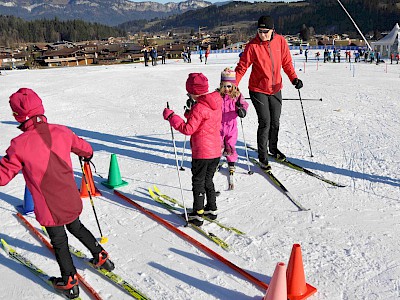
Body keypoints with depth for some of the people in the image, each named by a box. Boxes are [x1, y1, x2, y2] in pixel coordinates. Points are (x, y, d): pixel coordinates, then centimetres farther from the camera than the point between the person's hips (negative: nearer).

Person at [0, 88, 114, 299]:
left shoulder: (20, 144, -22)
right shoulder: (61, 131, -8)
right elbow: (84, 148, 10)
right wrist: (87, 155, 33)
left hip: (49, 208, -4)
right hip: (72, 200, 4)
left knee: (59, 241, 17)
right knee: (76, 228, 29)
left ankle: (70, 283, 34)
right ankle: (101, 258, 41)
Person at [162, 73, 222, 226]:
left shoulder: (199, 107, -19)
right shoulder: (216, 103, 7)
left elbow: (188, 129, -20)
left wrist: (171, 116, -14)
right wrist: (191, 111, 13)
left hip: (202, 152, -8)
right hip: (216, 150, 8)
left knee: (198, 182, 4)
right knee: (208, 180, 21)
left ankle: (198, 214, 11)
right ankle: (212, 209, 30)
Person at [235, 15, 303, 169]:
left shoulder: (280, 41, -4)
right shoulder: (253, 46, -13)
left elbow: (286, 62, 4)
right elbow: (242, 67, -10)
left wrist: (294, 78, -9)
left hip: (275, 89, 4)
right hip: (258, 90, -4)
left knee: (275, 122, 14)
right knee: (265, 122, -7)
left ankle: (273, 148, 38)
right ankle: (262, 156, 8)